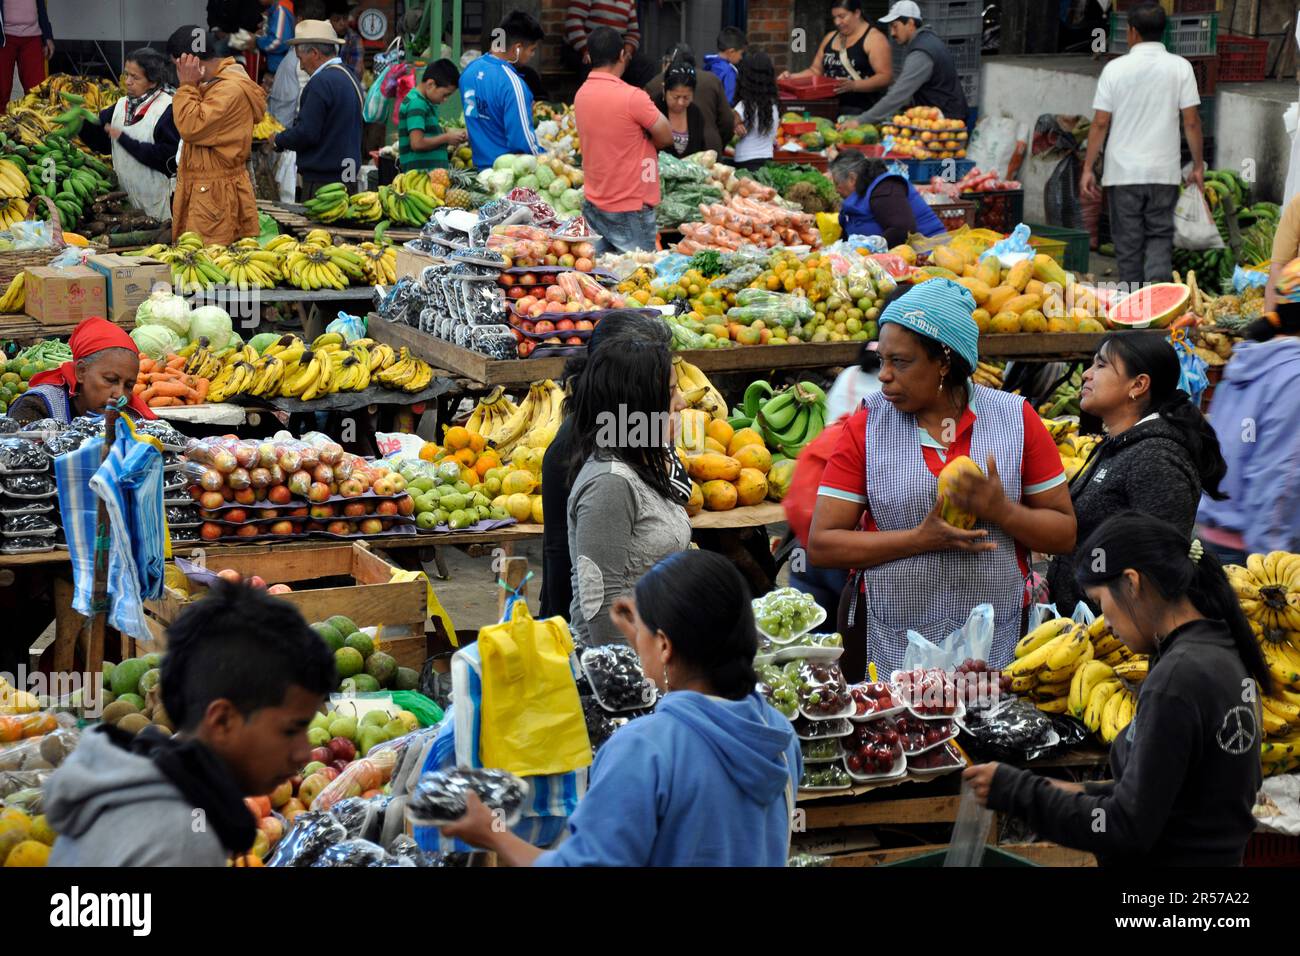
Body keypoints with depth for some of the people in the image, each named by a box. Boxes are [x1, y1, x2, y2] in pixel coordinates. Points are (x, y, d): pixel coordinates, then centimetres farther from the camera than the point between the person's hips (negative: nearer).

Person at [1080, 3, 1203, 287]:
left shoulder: (1115, 68, -3)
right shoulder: (1180, 67, -1)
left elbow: (1100, 123, -4)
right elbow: (1191, 121, -3)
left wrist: (1088, 169, 1)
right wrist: (1198, 166, 5)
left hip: (1122, 171, 0)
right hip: (1164, 172, 0)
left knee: (1128, 242, 9)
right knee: (1160, 237, 10)